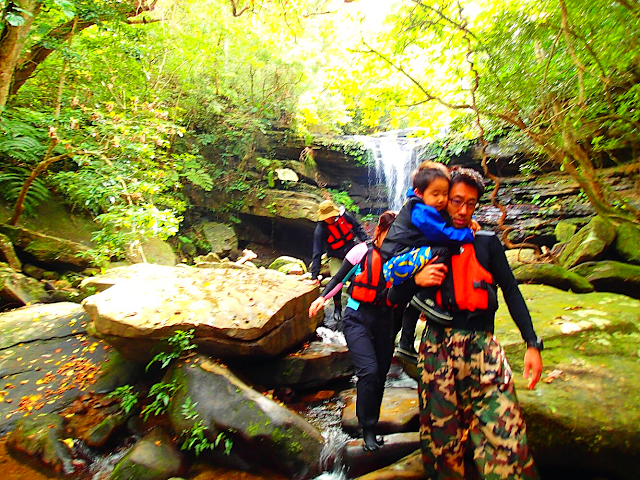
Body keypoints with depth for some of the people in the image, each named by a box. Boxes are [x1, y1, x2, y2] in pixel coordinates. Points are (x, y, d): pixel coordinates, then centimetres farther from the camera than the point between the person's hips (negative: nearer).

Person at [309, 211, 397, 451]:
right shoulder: (362, 251, -7)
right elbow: (340, 277, -2)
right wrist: (322, 297, -13)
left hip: (383, 320, 4)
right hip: (357, 317, -4)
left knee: (380, 375, 10)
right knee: (369, 371, -16)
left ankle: (371, 427, 29)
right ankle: (368, 429, 3)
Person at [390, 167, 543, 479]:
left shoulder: (487, 242, 13)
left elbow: (511, 291, 11)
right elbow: (393, 298, 10)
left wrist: (532, 343, 3)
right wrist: (416, 279, -10)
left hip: (483, 347, 1)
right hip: (438, 346, -1)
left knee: (506, 437, -11)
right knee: (442, 439, 2)